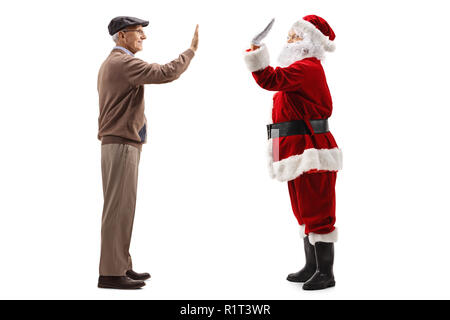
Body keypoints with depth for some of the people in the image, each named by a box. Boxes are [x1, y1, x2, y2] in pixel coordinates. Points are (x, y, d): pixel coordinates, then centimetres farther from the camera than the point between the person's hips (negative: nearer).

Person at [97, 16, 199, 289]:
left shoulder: (110, 63, 21)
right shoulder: (124, 63, -13)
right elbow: (166, 73, -23)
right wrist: (192, 50, -11)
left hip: (121, 143, 10)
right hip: (122, 145, -10)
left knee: (122, 207, 10)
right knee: (119, 208, -9)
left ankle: (121, 267, 15)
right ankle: (111, 273, -4)